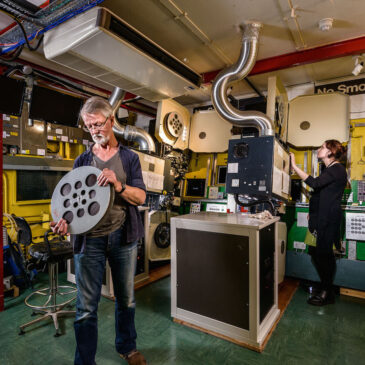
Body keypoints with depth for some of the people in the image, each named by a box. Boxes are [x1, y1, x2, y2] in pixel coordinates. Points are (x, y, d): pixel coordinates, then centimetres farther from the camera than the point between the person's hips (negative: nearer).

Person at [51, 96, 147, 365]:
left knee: (126, 298, 16)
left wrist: (118, 185, -22)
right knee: (86, 307, 4)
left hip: (123, 236, 0)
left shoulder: (129, 158, 5)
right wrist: (65, 219, -13)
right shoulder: (82, 160, 9)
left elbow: (141, 197, -4)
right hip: (89, 238, 0)